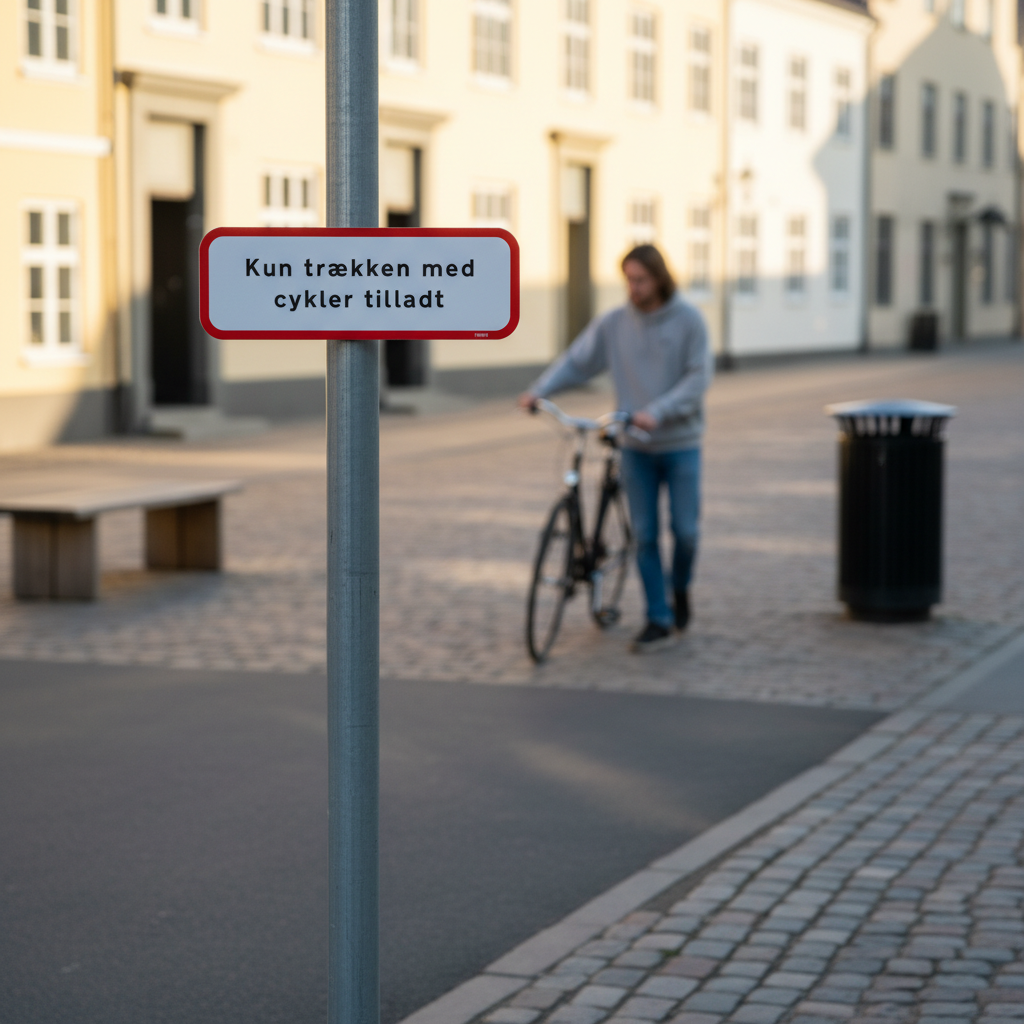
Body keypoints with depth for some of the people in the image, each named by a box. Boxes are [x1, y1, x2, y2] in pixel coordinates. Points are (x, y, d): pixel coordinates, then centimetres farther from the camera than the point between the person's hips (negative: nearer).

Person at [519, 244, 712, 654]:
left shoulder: (689, 320, -8)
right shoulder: (614, 323, 0)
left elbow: (698, 378, -13)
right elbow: (576, 360, 1)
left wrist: (657, 412, -26)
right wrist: (538, 390, -14)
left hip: (680, 443, -2)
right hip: (636, 447, 2)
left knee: (685, 531, -2)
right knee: (644, 535, 2)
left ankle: (680, 589, 28)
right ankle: (659, 621, 8)